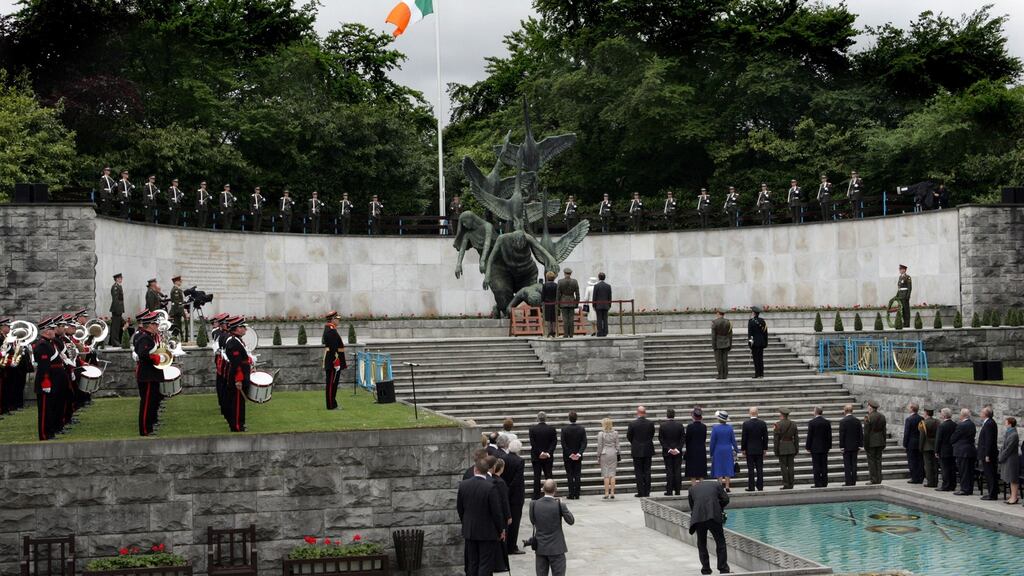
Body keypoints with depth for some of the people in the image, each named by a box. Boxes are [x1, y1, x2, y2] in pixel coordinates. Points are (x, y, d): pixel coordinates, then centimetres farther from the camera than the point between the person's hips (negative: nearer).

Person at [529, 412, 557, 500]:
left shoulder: (532, 429, -7)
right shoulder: (552, 429, -2)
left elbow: (532, 443, -10)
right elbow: (554, 443, -6)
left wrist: (539, 453, -10)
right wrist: (548, 453, -11)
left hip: (536, 457, -1)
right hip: (548, 457, 1)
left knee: (537, 477, 3)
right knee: (548, 476, 7)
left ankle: (536, 497, 3)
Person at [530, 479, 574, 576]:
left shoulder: (534, 504, -7)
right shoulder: (559, 505, -16)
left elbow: (533, 521, 6)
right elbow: (571, 521, -4)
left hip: (540, 547, 3)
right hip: (556, 547, -3)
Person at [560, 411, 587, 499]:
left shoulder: (564, 430, -10)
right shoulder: (582, 429, -2)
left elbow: (563, 444, -12)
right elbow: (584, 443, -8)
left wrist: (569, 454, -9)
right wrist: (579, 453, -12)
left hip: (567, 456, -2)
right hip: (578, 456, 2)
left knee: (570, 476, 3)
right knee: (577, 476, 7)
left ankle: (571, 494, -1)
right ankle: (577, 494, 5)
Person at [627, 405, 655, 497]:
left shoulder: (632, 424, -12)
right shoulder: (650, 423, -4)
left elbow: (628, 437, -2)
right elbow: (652, 436, 6)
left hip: (637, 451, -3)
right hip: (648, 451, 3)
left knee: (638, 472, 3)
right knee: (647, 471, 9)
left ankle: (640, 492, 0)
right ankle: (647, 492, 9)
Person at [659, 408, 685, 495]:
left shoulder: (662, 426, -7)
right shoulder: (680, 426, -2)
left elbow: (661, 439, -8)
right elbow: (683, 438, -3)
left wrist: (668, 449, -8)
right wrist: (678, 449, -6)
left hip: (667, 452, -1)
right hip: (678, 452, 1)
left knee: (669, 471, 2)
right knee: (677, 471, 6)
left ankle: (669, 491, 1)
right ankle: (677, 490, 6)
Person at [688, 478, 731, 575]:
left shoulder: (692, 488, 26)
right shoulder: (716, 485, 22)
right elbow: (725, 499, 10)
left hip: (698, 518, 2)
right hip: (714, 516, -2)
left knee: (701, 544, 17)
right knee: (720, 543, 9)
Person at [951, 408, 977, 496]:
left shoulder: (961, 425, -17)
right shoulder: (972, 424, 9)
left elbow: (953, 438, -11)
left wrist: (952, 442, 12)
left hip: (962, 451, -8)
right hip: (971, 450, 8)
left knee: (963, 471, -4)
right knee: (970, 471, 11)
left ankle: (964, 489, -3)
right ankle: (970, 489, 16)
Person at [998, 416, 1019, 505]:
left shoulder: (1014, 435, -18)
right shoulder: (1007, 433, 11)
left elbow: (1008, 449, -20)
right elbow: (1004, 447, 17)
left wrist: (1001, 457, -15)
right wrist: (1000, 456, 8)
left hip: (1011, 460, -9)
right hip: (1006, 459, 10)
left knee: (1013, 479, -3)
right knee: (1011, 480, 14)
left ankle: (1014, 497, 2)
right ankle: (1013, 496, 20)